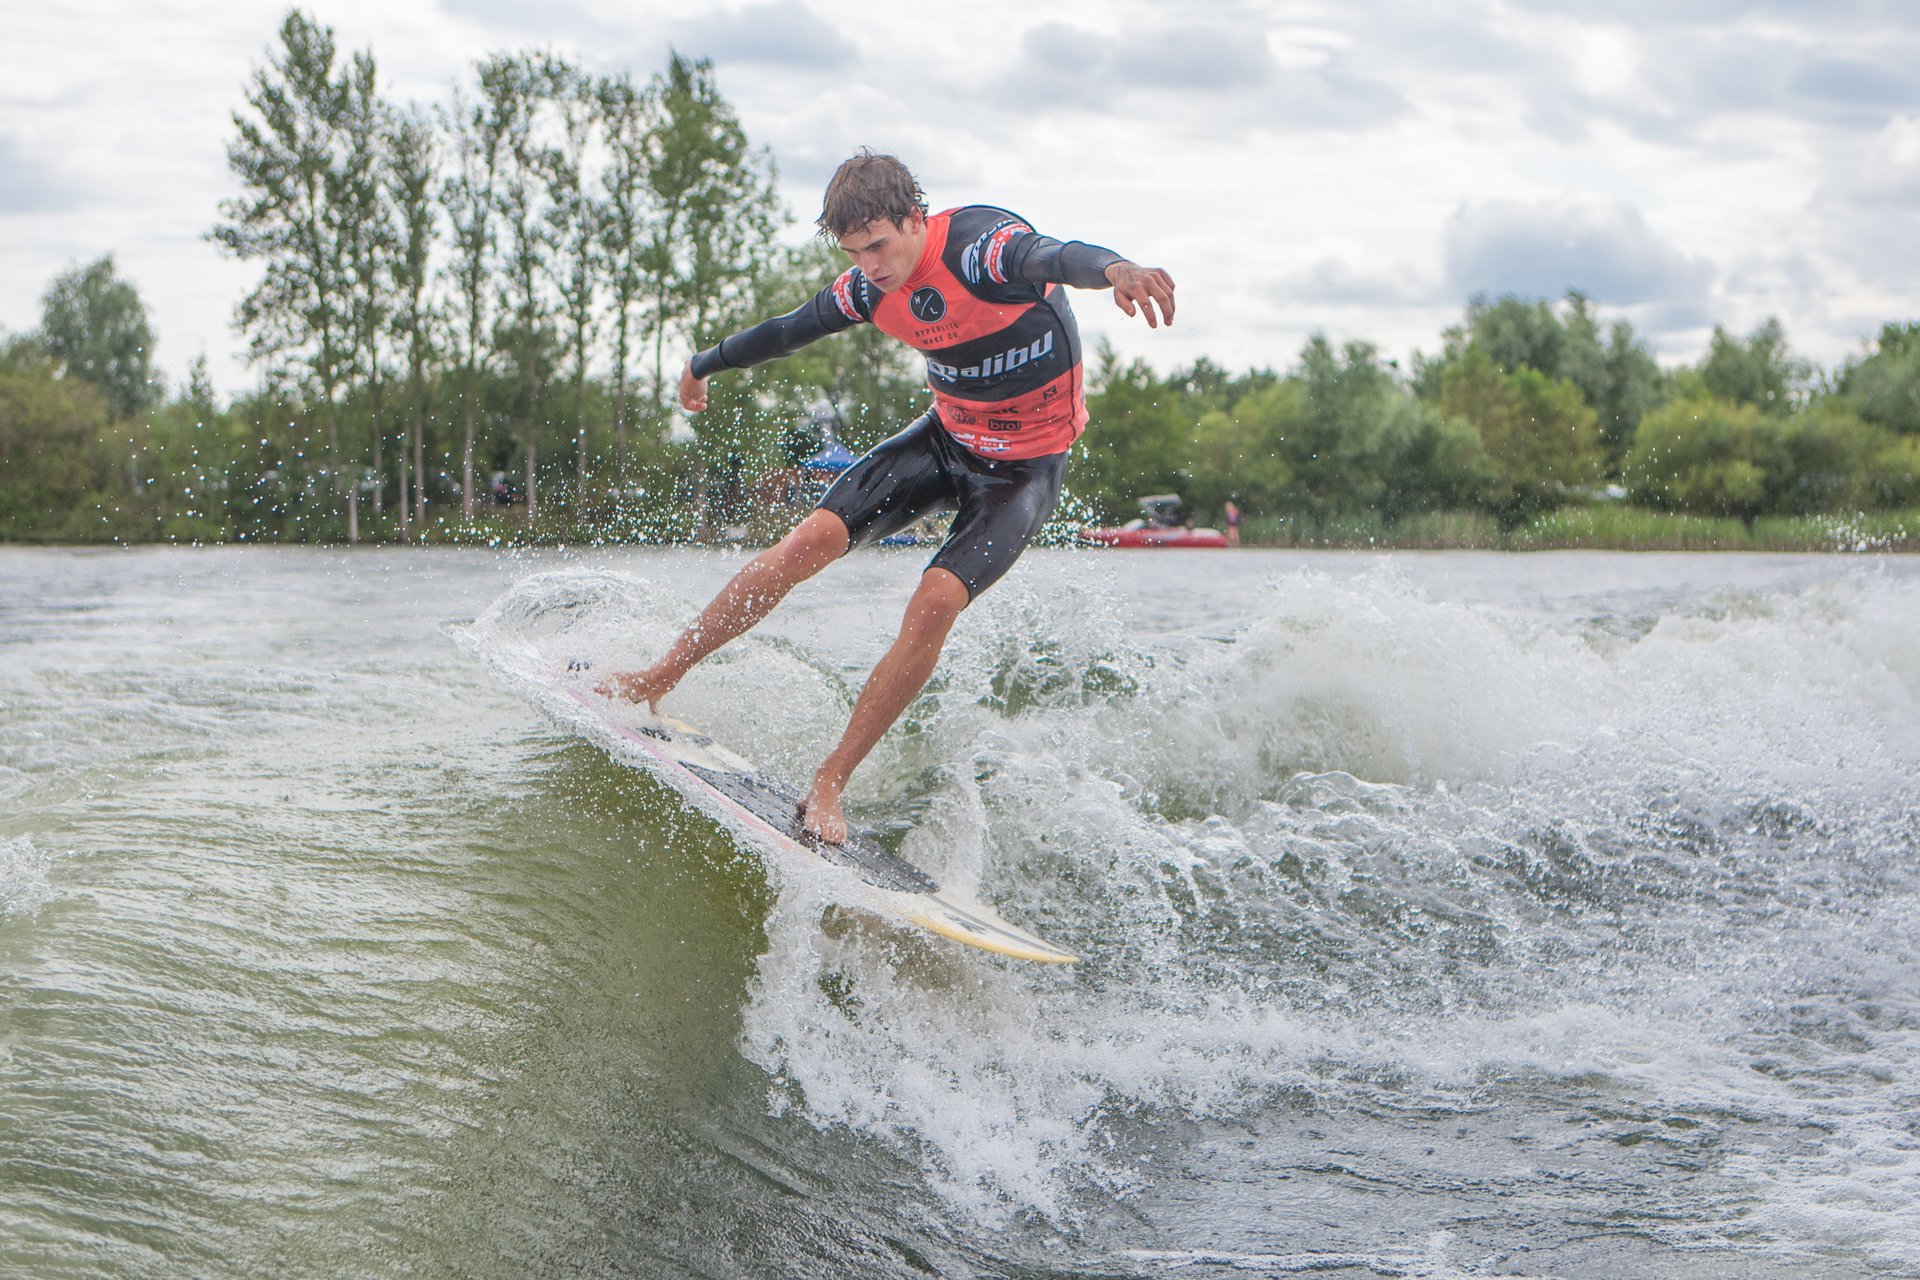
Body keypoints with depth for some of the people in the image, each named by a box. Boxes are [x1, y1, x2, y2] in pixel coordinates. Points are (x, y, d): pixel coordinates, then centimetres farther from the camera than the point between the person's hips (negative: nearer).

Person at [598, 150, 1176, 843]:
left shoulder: (982, 244, -27)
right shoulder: (871, 287, -6)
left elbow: (1048, 254, -51)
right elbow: (787, 329, 12)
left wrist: (1113, 268, -75)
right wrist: (703, 365, 29)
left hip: (1023, 468, -6)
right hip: (947, 438, 6)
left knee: (936, 602, -23)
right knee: (811, 540, -8)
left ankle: (829, 784, -13)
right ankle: (662, 676, 4)